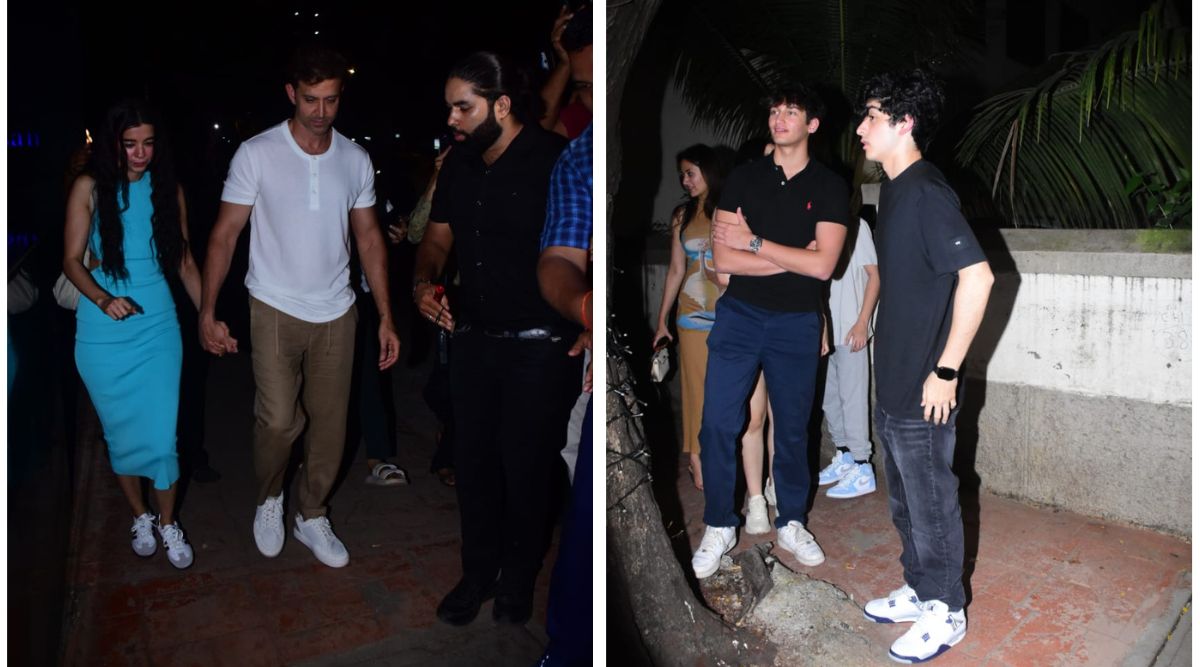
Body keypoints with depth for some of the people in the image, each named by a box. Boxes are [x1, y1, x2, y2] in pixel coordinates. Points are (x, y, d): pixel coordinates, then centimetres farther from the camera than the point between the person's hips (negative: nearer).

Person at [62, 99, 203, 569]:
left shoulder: (168, 189, 3)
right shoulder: (90, 188, -3)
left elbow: (184, 262, 9)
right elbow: (72, 260, -3)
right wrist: (104, 299, -20)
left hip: (158, 326, 1)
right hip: (104, 333, -1)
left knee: (162, 434, -1)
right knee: (122, 433, 11)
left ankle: (168, 523, 20)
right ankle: (140, 516, 32)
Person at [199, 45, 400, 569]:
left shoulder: (356, 160, 2)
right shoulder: (256, 154, -7)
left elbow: (369, 239, 7)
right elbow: (225, 234, -4)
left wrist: (386, 317, 3)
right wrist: (207, 313, -8)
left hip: (336, 314, 3)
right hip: (275, 310, -3)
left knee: (330, 423, 8)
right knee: (278, 421, -9)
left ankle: (311, 516, 28)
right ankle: (269, 498, 23)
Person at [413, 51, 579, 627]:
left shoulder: (557, 162, -14)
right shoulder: (459, 164, 6)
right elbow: (438, 237, 14)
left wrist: (582, 329, -18)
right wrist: (423, 281, -6)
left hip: (540, 347, -6)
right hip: (472, 338, 6)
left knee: (526, 467, 7)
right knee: (472, 461, 13)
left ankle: (519, 579, 30)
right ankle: (478, 573, 33)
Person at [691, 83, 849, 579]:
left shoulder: (829, 187, -1)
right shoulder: (743, 178, 1)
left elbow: (822, 265, -13)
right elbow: (723, 259, -9)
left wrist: (754, 242, -11)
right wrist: (794, 257, -12)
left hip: (797, 323, 0)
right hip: (739, 315, 1)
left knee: (792, 427, 10)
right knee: (717, 423, -2)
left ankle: (791, 523, 29)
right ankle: (719, 527, 15)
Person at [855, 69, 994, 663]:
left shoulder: (926, 194, -20)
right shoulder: (894, 190, 10)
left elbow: (977, 278, -27)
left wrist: (946, 370, -23)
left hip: (923, 392, -9)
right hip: (891, 386, 9)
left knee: (933, 506, 8)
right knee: (905, 502, 21)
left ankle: (945, 614, 25)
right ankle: (918, 590, 38)